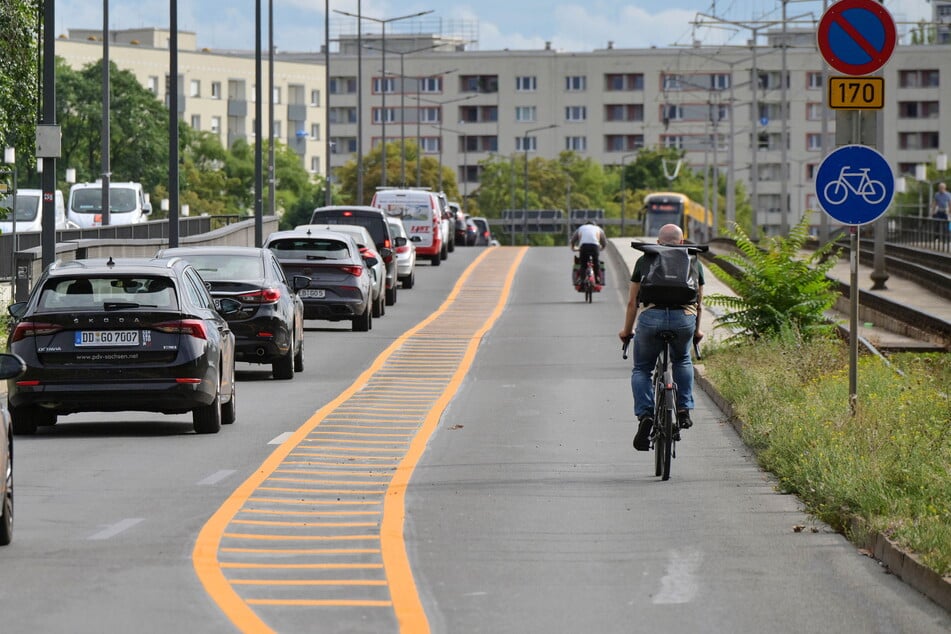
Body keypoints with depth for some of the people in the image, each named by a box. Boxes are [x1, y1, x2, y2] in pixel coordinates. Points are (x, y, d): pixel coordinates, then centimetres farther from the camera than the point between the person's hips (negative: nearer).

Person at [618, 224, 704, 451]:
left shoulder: (645, 260, 19)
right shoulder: (693, 262, 22)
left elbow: (632, 301, 20)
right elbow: (698, 302, 29)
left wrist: (627, 330, 34)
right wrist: (697, 330, 45)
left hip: (651, 317, -1)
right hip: (684, 319, 1)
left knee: (642, 369, 18)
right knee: (682, 361, 32)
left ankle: (645, 415, -3)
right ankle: (684, 410, 20)